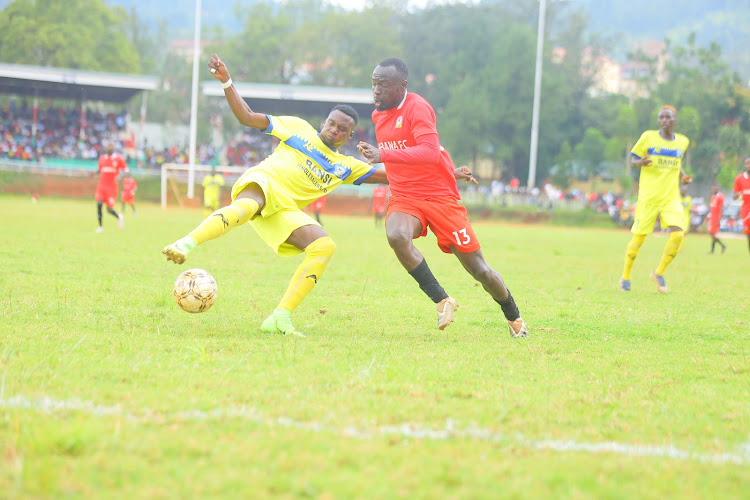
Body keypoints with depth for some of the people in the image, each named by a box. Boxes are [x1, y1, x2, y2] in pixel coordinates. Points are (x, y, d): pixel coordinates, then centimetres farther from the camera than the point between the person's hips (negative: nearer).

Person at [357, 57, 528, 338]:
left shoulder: (417, 108, -17)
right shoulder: (378, 115, 8)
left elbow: (430, 153, -34)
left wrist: (383, 155, -39)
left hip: (440, 196, -5)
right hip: (404, 198, 5)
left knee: (480, 270, 1)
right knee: (396, 236, -33)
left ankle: (513, 317, 27)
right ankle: (442, 300, -20)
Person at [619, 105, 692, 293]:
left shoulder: (682, 142, 8)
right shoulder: (648, 137, -3)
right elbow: (633, 159, 4)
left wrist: (682, 177, 6)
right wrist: (641, 162, -19)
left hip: (671, 198, 3)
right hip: (648, 198, -3)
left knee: (678, 234, -16)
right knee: (639, 238, -2)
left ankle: (659, 273, 4)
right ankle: (625, 277, 19)